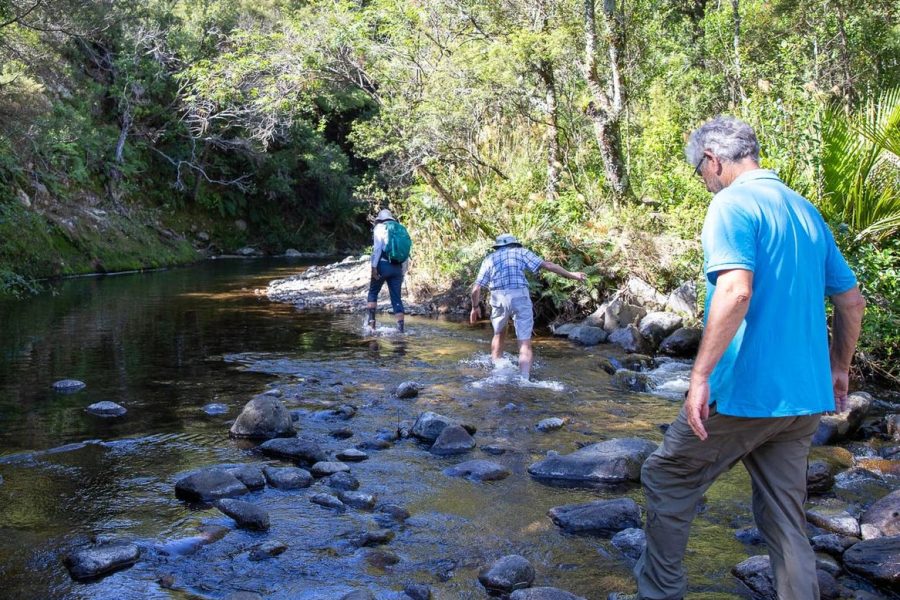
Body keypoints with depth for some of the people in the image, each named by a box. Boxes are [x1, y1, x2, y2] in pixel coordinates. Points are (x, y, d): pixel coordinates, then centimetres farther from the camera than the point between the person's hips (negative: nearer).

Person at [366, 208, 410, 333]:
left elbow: (377, 247, -9)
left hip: (383, 264, -4)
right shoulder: (401, 230, 19)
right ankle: (401, 327, -3)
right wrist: (403, 272, 19)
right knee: (396, 298, 4)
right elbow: (407, 253, 16)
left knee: (373, 292, 11)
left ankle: (371, 319, 0)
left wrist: (374, 266, -11)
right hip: (397, 267, 4)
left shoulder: (380, 227, 4)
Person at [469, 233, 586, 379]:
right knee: (525, 343, -1)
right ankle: (524, 379, -16)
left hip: (498, 299, 2)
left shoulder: (489, 259, 20)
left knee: (499, 334, 27)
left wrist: (475, 307, 26)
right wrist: (571, 275, 10)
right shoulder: (521, 252, 16)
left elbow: (476, 288, 12)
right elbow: (547, 264, 6)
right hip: (520, 298, -2)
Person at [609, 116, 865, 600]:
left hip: (745, 394, -7)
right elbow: (852, 300, 18)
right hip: (804, 397, 8)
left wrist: (700, 376, -25)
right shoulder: (806, 211, 14)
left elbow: (736, 291, -27)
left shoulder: (733, 204, -11)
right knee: (786, 520, 14)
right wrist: (838, 367, 28)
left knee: (666, 482, 12)